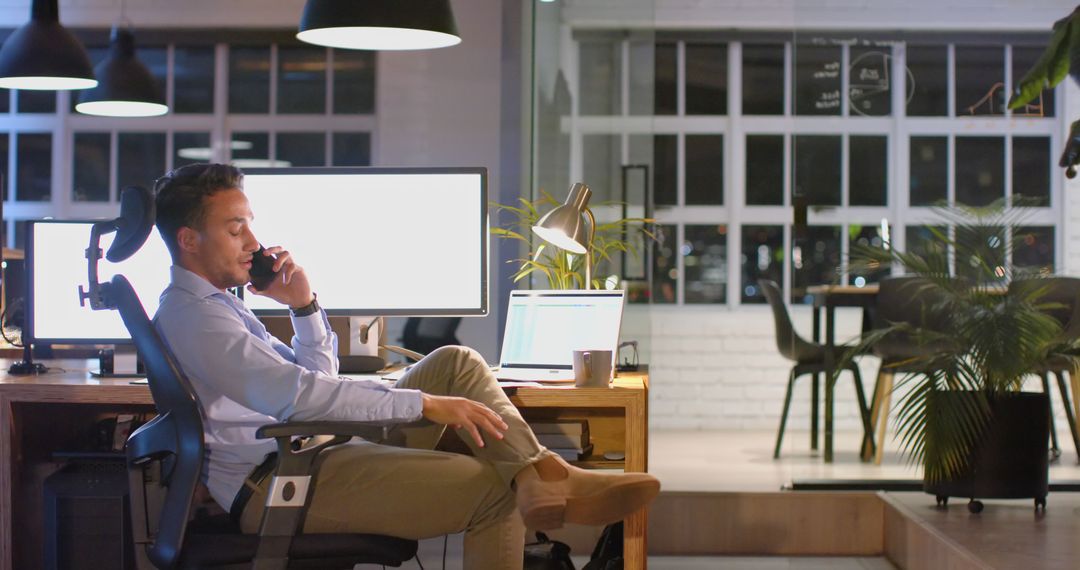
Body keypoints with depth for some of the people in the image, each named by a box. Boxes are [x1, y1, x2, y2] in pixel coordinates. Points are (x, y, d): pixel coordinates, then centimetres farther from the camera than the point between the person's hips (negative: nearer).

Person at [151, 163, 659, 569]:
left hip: (307, 455, 11)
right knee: (494, 489, -20)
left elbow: (316, 378, 22)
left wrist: (304, 304, 5)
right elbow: (295, 394, -26)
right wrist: (425, 403, -25)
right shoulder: (189, 313, -14)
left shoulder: (211, 302, 21)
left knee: (457, 363, 0)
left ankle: (540, 476, -21)